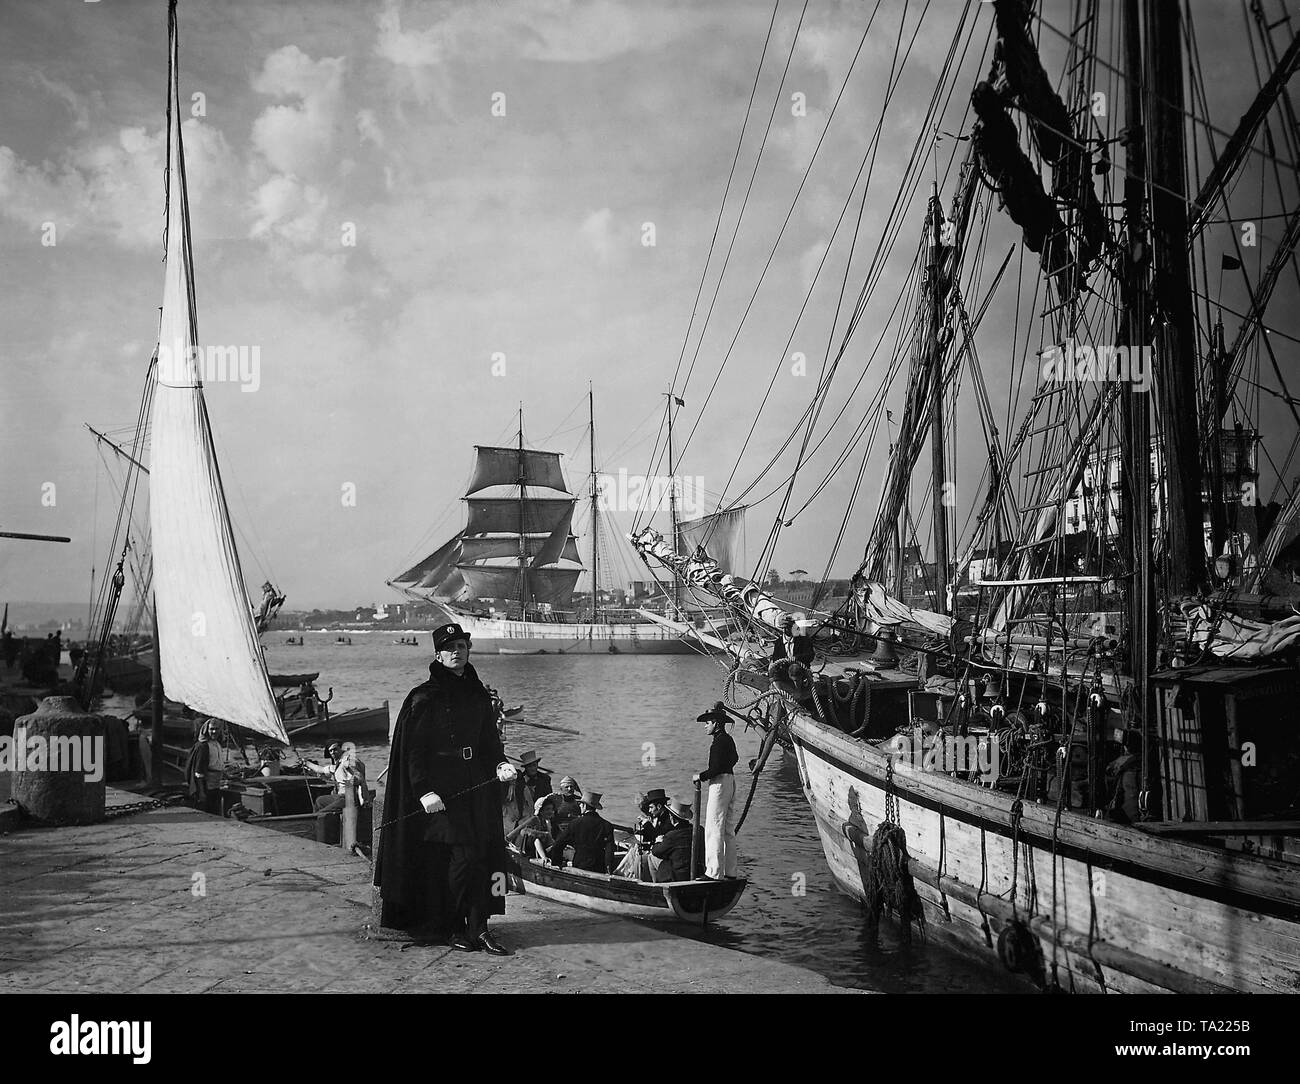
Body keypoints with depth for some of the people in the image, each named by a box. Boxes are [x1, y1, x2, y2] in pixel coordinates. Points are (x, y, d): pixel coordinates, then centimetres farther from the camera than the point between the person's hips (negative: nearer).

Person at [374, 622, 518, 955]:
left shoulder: (478, 695, 14)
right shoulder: (424, 698, -3)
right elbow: (413, 750, -7)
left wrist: (500, 764, -2)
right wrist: (424, 791, -16)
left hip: (477, 785, 6)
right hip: (440, 790, -5)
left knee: (483, 853, -2)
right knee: (463, 856, -11)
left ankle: (478, 928, 0)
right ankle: (454, 928, 2)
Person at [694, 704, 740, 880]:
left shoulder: (719, 741, -17)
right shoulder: (728, 739, 13)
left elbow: (716, 768, -22)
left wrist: (701, 776, -8)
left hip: (720, 783, -10)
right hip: (730, 780, 10)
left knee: (714, 829, -8)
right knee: (727, 828, 15)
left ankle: (714, 873, -8)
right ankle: (729, 871, 19)